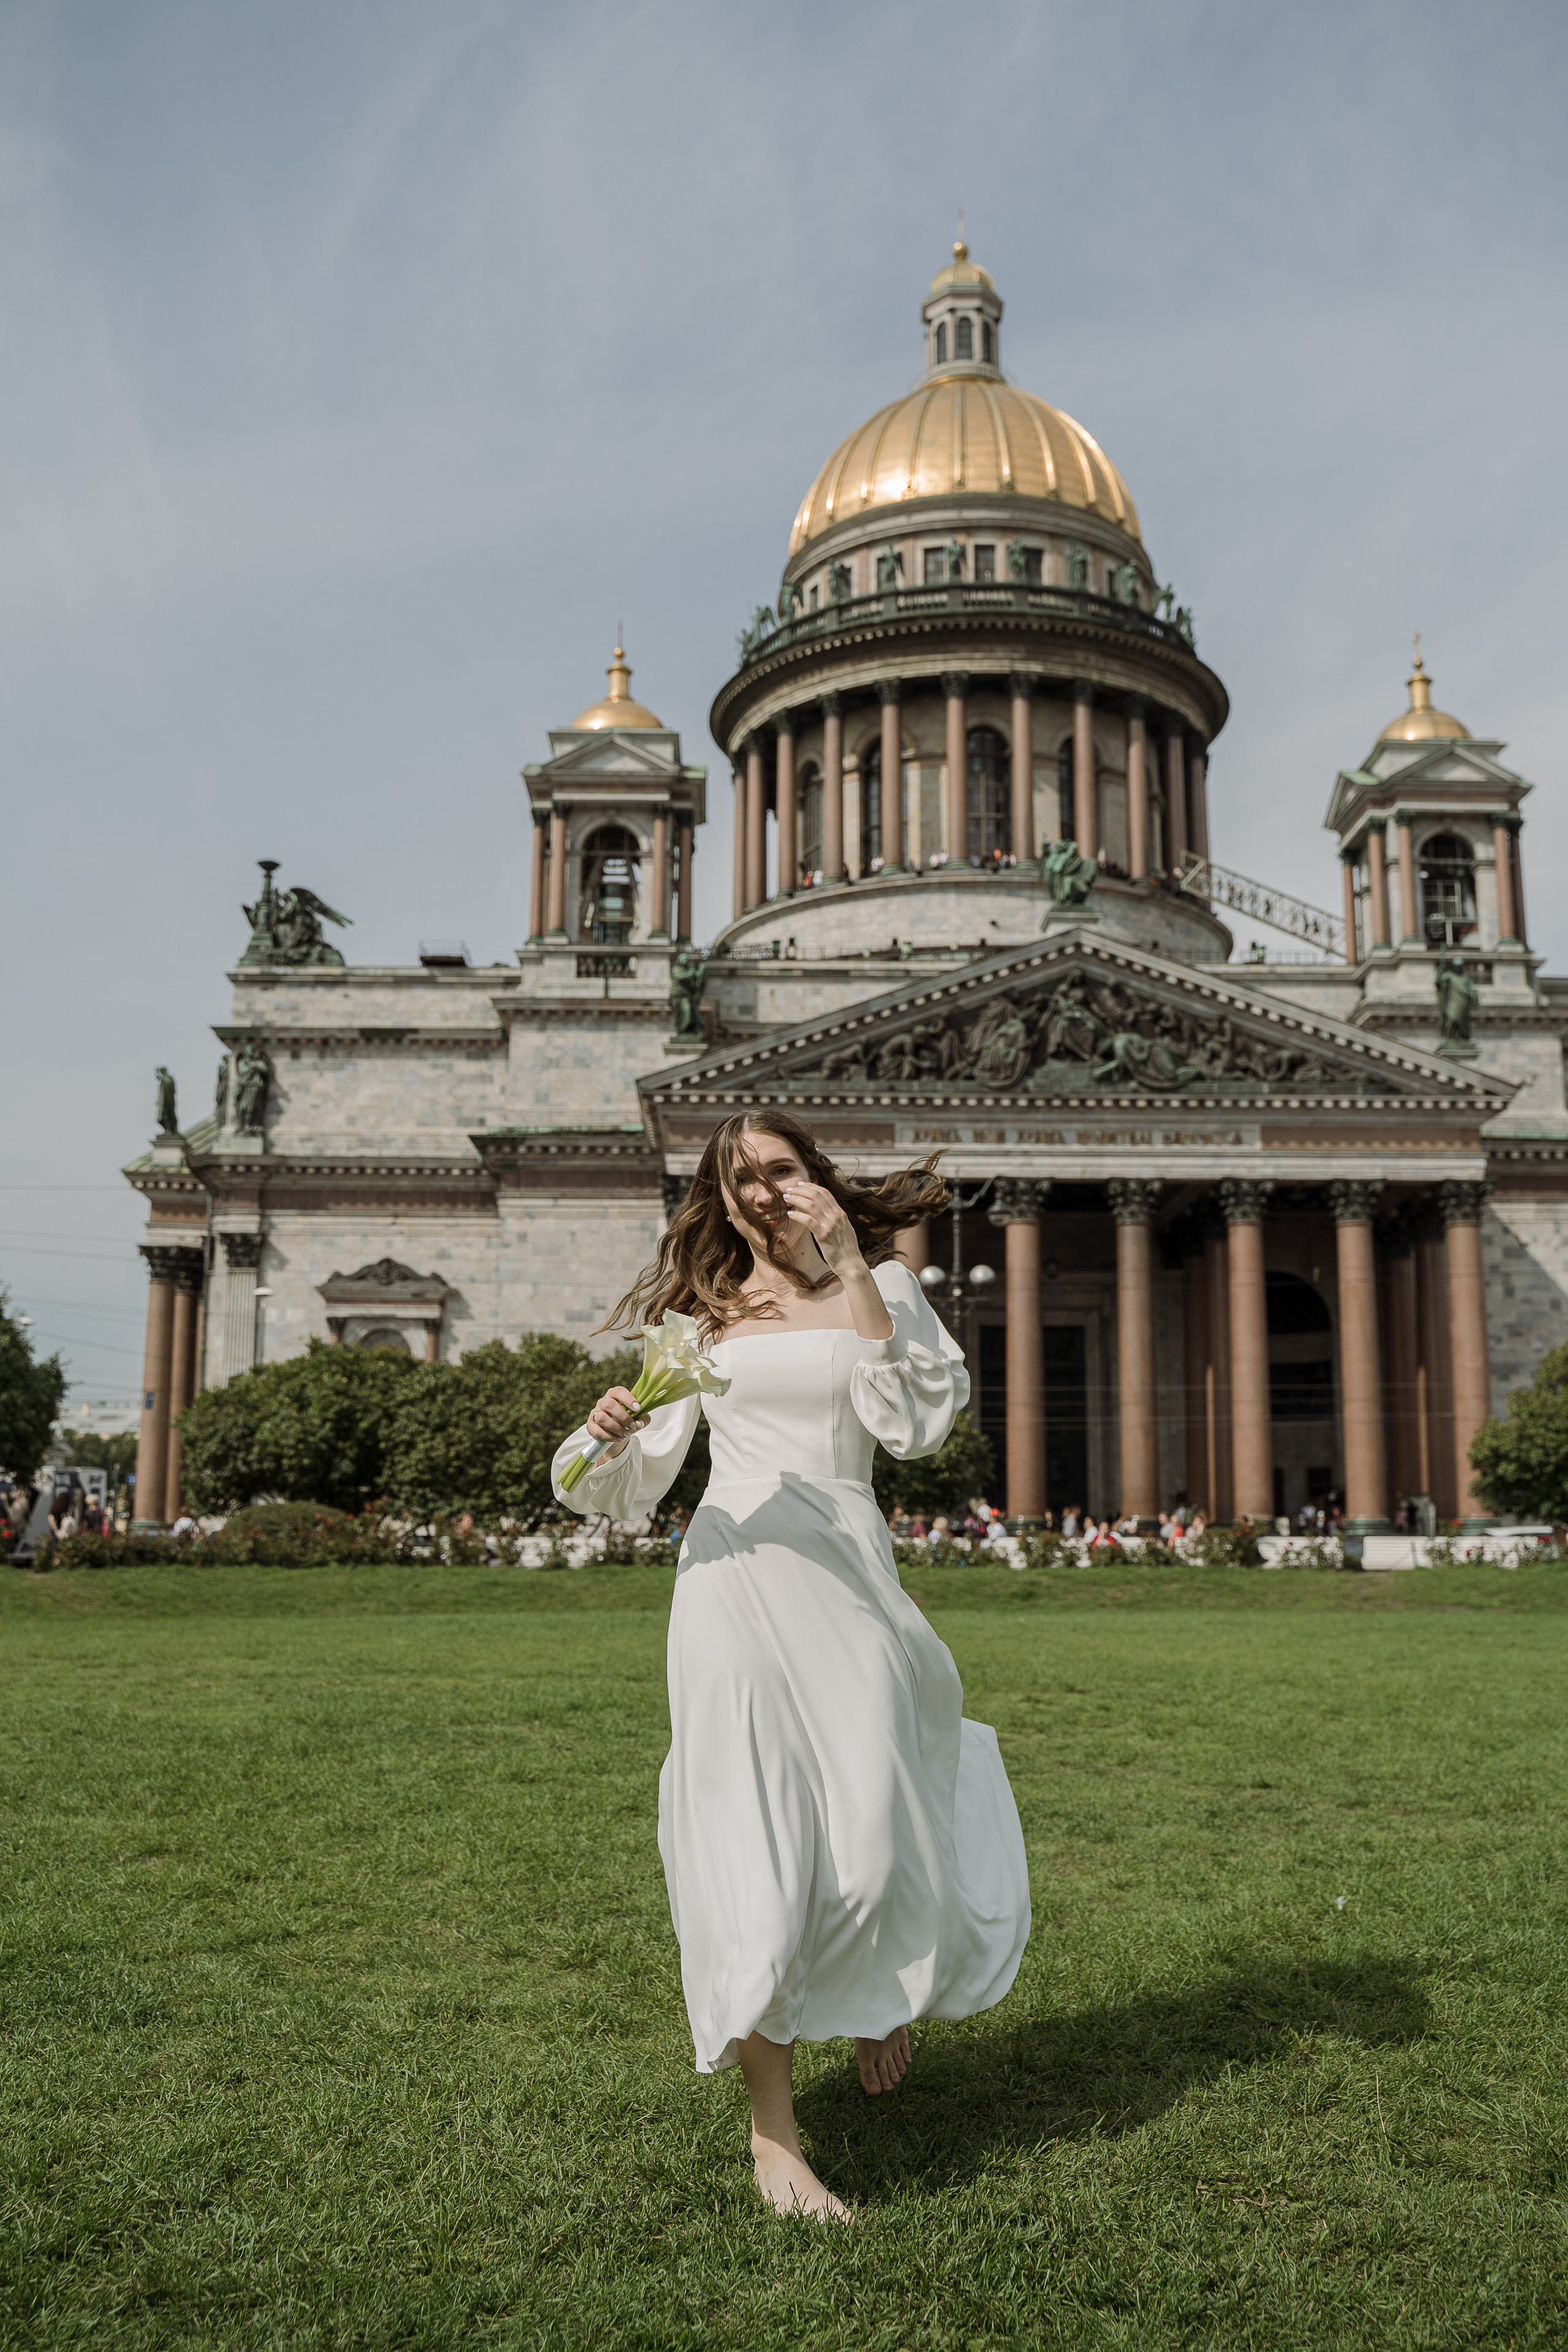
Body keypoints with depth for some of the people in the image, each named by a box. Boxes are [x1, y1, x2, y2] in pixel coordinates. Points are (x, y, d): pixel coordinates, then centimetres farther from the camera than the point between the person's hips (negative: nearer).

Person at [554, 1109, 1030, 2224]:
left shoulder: (880, 1284, 10)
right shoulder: (700, 1311, 13)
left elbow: (914, 1423, -8)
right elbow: (630, 1487, 12)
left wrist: (849, 1267, -9)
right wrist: (608, 1429, -12)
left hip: (848, 1568, 0)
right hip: (737, 1575, 0)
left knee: (868, 1840, -1)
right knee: (756, 1844, -7)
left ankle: (885, 1994, 37)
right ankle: (775, 2139, 4)